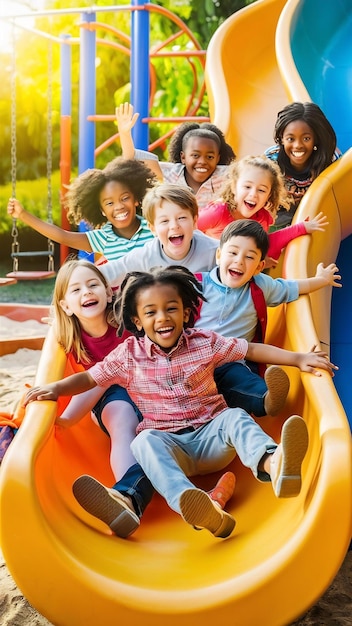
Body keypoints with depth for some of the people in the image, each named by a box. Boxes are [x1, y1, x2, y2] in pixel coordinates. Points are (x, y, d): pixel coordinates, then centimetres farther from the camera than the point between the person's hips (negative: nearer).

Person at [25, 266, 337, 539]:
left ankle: (273, 464, -64)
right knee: (144, 440, -34)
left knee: (235, 417, -29)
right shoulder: (129, 355, 2)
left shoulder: (205, 343, 3)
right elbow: (90, 378, 8)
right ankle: (195, 505, -62)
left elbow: (252, 349, 7)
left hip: (210, 436, 1)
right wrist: (56, 387, -10)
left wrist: (299, 358, -2)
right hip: (168, 444, -1)